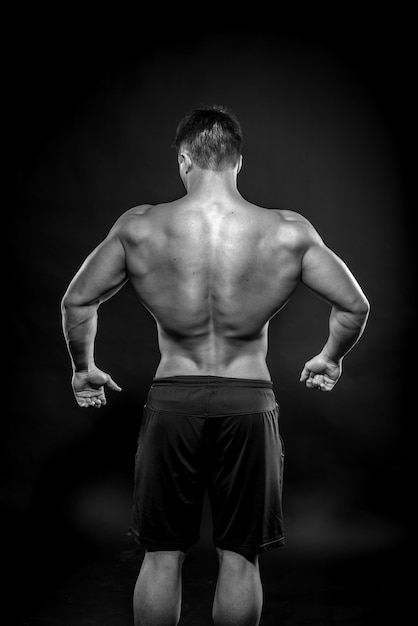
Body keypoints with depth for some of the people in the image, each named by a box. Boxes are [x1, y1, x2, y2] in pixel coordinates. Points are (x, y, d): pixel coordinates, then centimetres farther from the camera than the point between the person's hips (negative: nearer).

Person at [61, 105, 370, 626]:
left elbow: (77, 301, 1)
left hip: (172, 401, 0)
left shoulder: (139, 227, -7)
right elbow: (354, 305, -1)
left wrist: (84, 368, 17)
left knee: (162, 556, 13)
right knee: (239, 559, 12)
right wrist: (329, 360, 18)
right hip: (248, 403, 0)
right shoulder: (290, 233, -7)